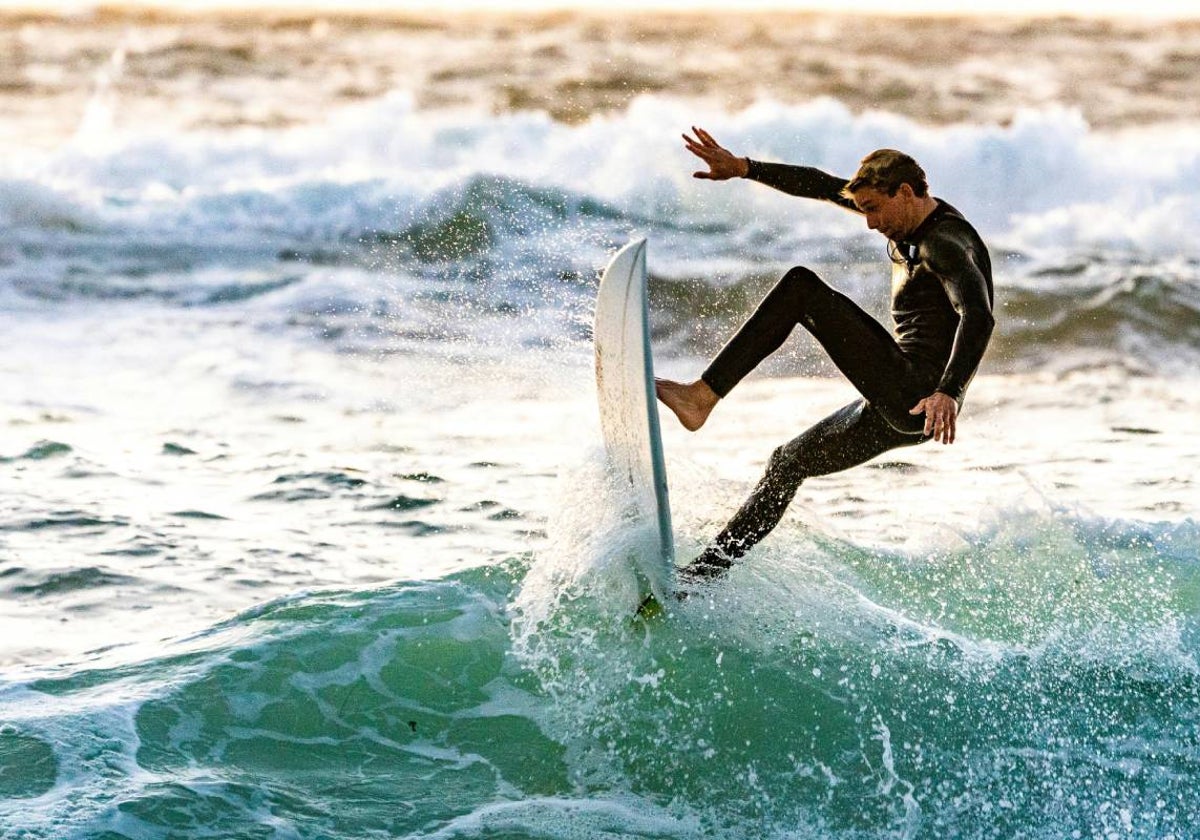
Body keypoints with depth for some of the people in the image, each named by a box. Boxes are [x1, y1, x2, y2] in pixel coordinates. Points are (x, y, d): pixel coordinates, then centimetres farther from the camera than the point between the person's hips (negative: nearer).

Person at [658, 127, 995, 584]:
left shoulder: (946, 243, -15)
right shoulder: (909, 217, 13)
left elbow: (978, 317, -31)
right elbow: (823, 186, 19)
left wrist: (948, 392, -45)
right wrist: (744, 168, 15)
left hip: (920, 401, -11)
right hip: (897, 408, 11)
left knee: (801, 287, -16)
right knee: (788, 462, 19)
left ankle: (701, 396, -18)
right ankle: (708, 570, 22)